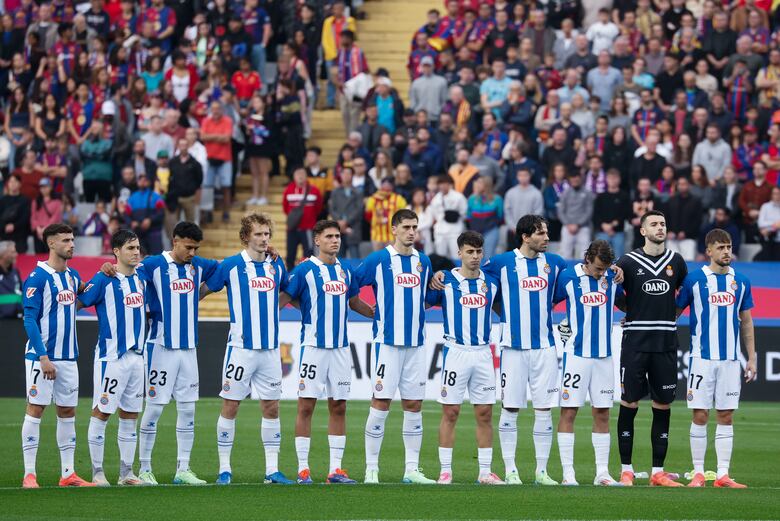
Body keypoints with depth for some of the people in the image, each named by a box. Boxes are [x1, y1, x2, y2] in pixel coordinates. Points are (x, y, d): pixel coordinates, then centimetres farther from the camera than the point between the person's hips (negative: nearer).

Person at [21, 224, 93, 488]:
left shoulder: (72, 275, 10)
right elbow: (30, 319, -14)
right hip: (41, 357, -7)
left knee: (68, 412, 8)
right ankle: (29, 474, -4)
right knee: (36, 409, -6)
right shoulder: (38, 277, -11)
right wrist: (43, 357, -20)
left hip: (68, 356, 7)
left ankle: (68, 474, 13)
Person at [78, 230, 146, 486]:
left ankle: (126, 472, 14)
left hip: (137, 356, 7)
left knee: (130, 415, 9)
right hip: (111, 357, -7)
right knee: (101, 412, -3)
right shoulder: (104, 280, -10)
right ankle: (97, 472, 1)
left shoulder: (140, 278, 11)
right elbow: (78, 302, -8)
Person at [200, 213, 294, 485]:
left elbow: (287, 290, 26)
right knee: (230, 406, -1)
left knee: (271, 408, 5)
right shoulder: (230, 266, -5)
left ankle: (272, 470, 9)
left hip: (270, 348, 4)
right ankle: (224, 469, 5)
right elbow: (203, 290, 5)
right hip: (241, 348, -4)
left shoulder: (276, 265, 7)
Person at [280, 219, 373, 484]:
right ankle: (303, 469, 1)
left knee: (338, 407, 5)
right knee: (306, 405, -3)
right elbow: (283, 299, -6)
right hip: (313, 346, -5)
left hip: (341, 348, 5)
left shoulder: (346, 270, 12)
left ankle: (336, 469, 9)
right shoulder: (305, 270, -5)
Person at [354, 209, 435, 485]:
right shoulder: (378, 260, -4)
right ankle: (371, 469, -1)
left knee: (414, 405, 6)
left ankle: (412, 469, 10)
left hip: (416, 343, 5)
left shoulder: (424, 262, 11)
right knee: (381, 402, -6)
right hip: (387, 342, -5)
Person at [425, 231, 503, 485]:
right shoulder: (446, 281, -2)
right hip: (455, 352, -3)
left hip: (483, 352, 3)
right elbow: (422, 302, 3)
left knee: (485, 414, 4)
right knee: (450, 412, -2)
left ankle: (485, 472, 9)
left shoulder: (491, 282, 9)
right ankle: (445, 471, 2)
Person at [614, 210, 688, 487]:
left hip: (666, 343, 3)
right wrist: (637, 312, 7)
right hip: (635, 342, -3)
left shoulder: (676, 261, 7)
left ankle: (658, 472, 9)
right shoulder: (629, 262, -2)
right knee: (629, 404, -2)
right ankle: (626, 470, 5)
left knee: (663, 407, 4)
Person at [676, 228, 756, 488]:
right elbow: (674, 311, 7)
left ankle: (723, 474, 6)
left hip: (730, 359, 3)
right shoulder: (694, 279, -2)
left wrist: (751, 358, 11)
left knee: (726, 416, 4)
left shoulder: (740, 281, 8)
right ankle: (698, 473, 4)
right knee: (700, 415, -2)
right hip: (702, 357, -3)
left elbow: (746, 322, 13)